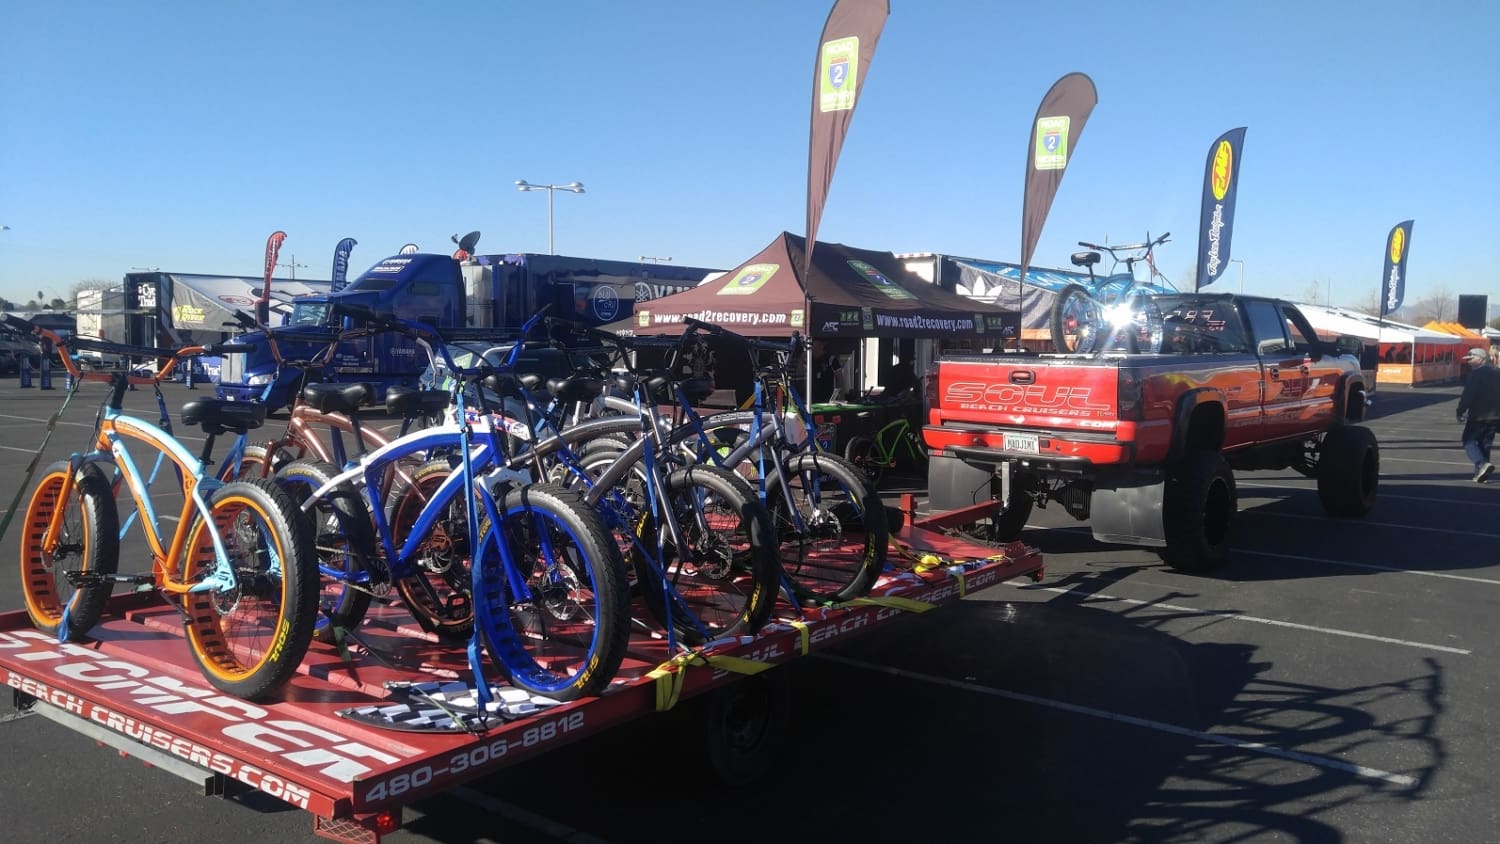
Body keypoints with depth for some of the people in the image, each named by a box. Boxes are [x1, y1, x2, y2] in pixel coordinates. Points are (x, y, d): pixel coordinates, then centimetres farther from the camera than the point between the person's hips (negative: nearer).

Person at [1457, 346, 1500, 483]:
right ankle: (1480, 473, 14)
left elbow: (1468, 395, -18)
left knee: (1469, 441, 0)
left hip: (1478, 415, -7)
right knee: (1485, 444, 14)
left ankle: (1482, 464, -22)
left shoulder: (1476, 374, -13)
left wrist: (1461, 411, -11)